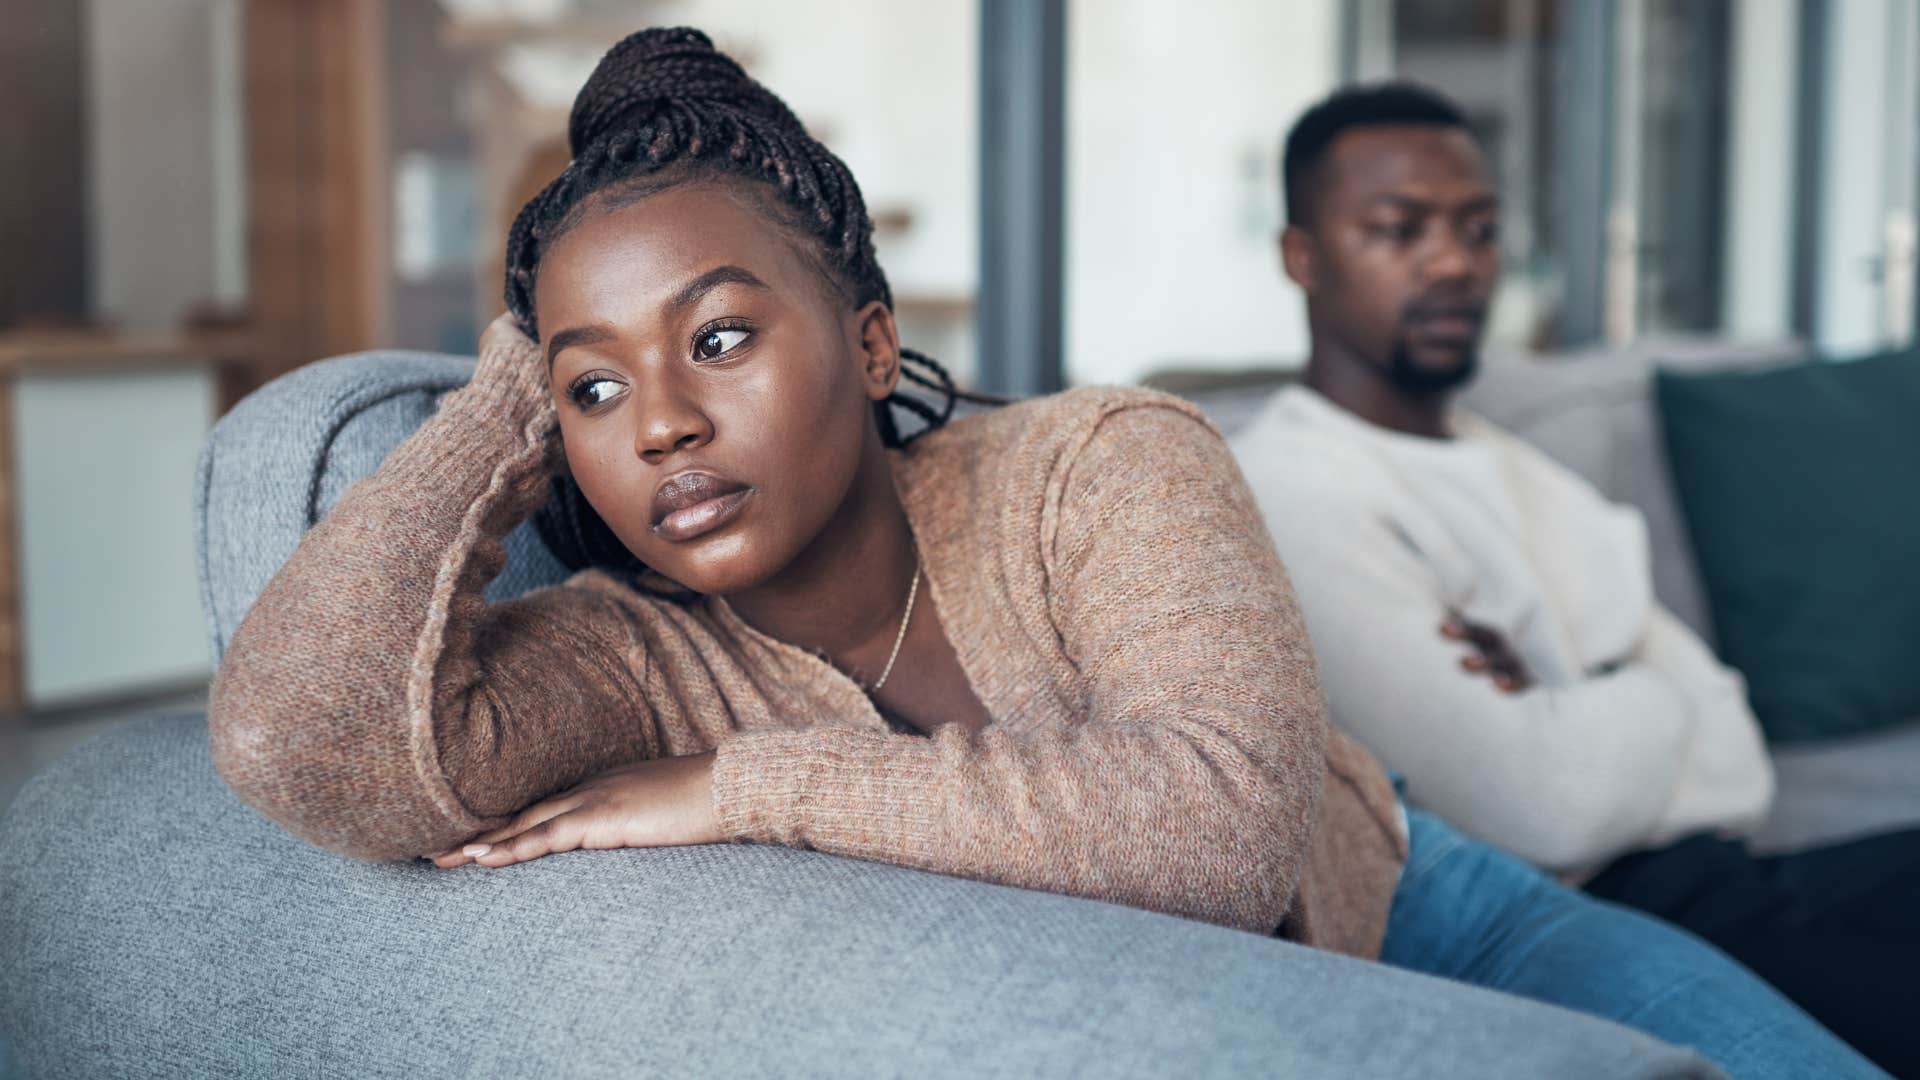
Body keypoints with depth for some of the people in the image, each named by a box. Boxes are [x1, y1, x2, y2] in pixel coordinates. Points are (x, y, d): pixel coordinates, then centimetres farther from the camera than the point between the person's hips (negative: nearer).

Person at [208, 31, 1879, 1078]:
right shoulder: (630, 657, -19)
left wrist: (746, 784, -36)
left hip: (1392, 925, 0)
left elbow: (1231, 820, -40)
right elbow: (303, 741, -37)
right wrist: (521, 390, -25)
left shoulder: (1108, 473, -24)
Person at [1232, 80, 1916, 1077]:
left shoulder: (1516, 472, 19)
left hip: (1718, 884, 8)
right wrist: (1644, 705, 1)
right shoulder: (1291, 494, -9)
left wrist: (1575, 724, -11)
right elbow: (1541, 805, -19)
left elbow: (1740, 765, 8)